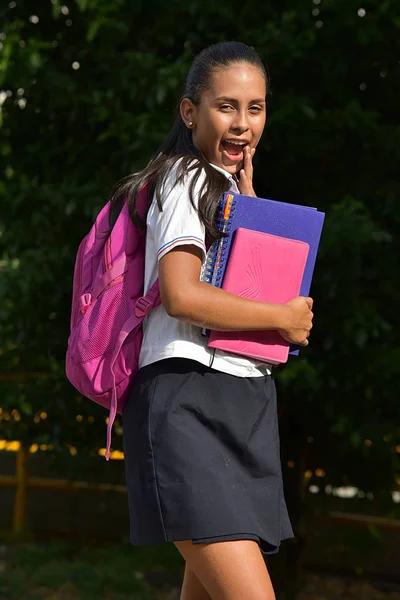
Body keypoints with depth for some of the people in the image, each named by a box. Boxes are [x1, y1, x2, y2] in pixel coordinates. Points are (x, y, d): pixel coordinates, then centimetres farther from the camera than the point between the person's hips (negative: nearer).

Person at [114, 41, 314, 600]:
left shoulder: (226, 189, 24)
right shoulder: (186, 180, -4)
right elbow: (181, 294, -17)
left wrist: (247, 195, 12)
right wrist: (285, 318, -8)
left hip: (243, 406, 9)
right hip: (190, 401, -9)